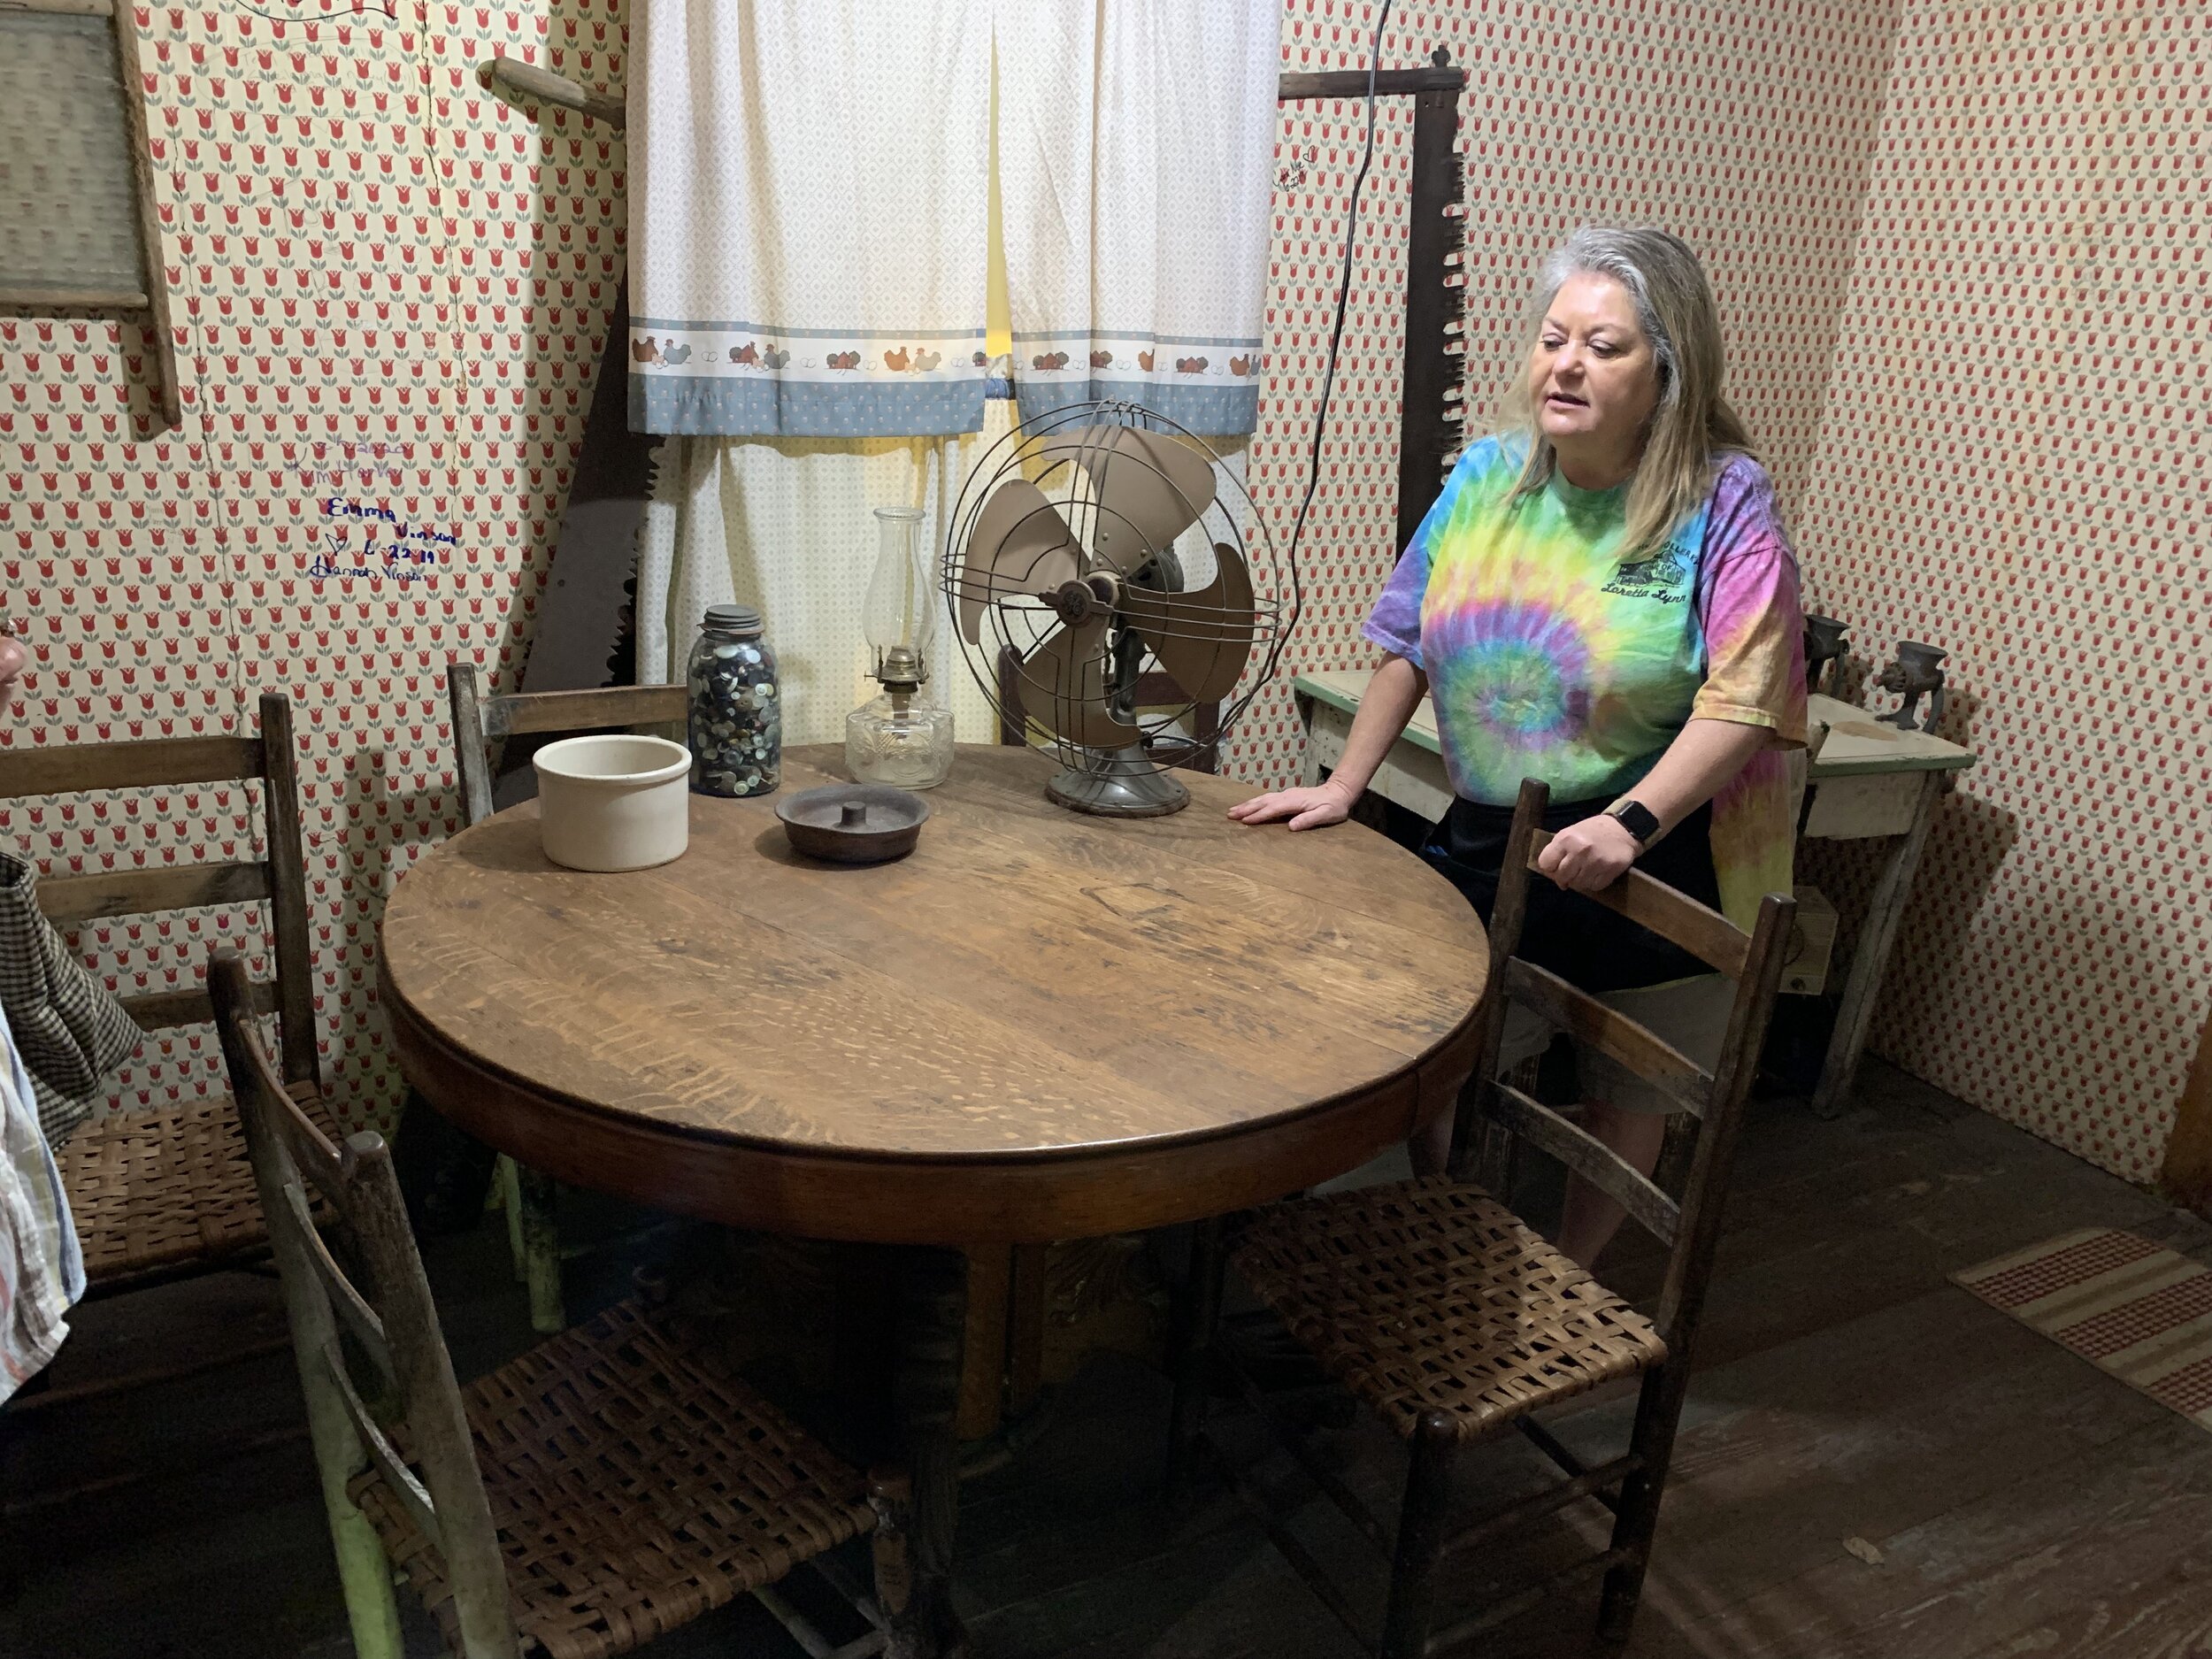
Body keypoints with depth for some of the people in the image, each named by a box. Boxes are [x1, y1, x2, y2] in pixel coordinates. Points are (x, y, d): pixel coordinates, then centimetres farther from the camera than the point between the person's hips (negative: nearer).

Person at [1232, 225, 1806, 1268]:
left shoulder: (1724, 504, -12)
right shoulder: (1487, 475, 1)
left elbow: (1740, 703, -20)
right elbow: (1409, 645, 7)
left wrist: (1630, 822, -31)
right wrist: (1344, 785, 1)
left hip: (1659, 851, -3)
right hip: (1487, 838, 3)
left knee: (1624, 1096, 13)